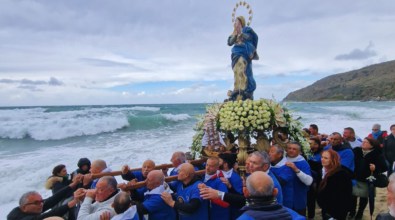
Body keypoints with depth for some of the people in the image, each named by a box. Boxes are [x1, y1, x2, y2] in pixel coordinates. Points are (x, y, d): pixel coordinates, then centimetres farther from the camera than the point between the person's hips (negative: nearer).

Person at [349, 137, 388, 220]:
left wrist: (375, 168, -34)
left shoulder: (377, 154, -12)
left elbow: (384, 167, -18)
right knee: (353, 195, 7)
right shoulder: (356, 150, -3)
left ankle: (360, 213, 37)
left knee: (363, 197, 16)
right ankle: (352, 212, 28)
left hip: (366, 180, -1)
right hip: (354, 178, 2)